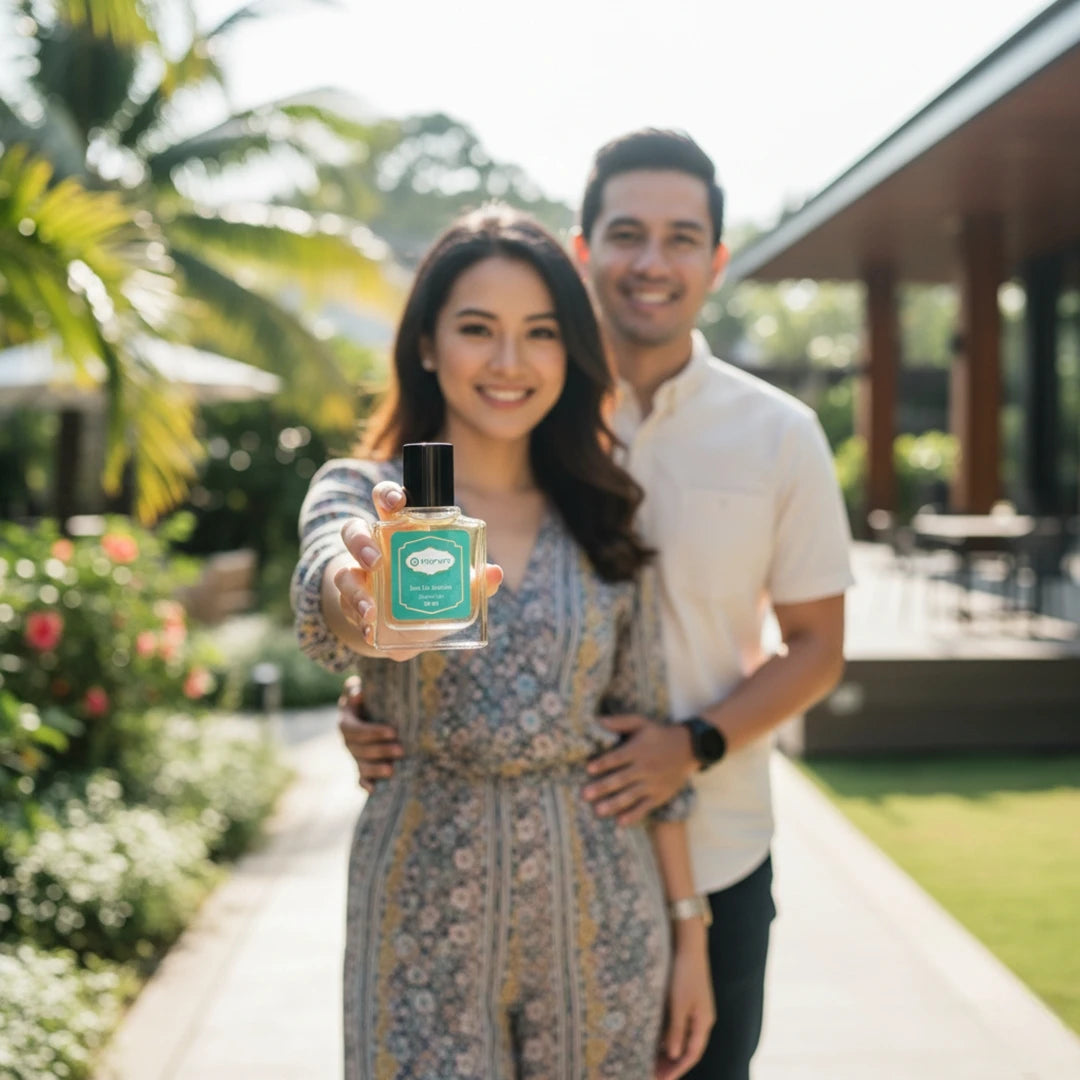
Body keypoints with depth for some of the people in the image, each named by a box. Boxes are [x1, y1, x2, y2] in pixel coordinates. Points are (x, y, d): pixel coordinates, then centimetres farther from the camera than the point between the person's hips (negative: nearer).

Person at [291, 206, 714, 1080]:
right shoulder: (361, 492, -3)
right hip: (424, 905, -2)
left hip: (599, 908, 2)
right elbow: (324, 594, -26)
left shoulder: (603, 521, 5)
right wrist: (365, 593, -49)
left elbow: (648, 731, 7)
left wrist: (688, 928, 5)